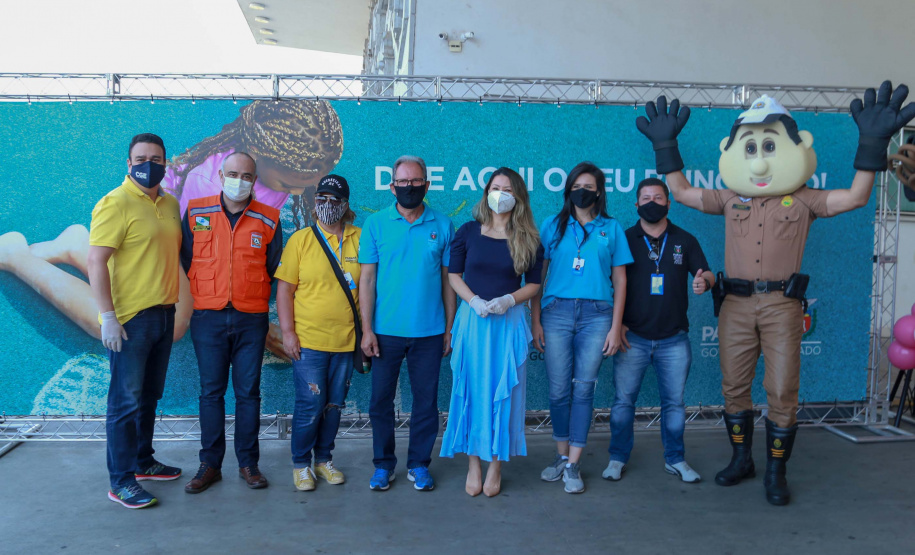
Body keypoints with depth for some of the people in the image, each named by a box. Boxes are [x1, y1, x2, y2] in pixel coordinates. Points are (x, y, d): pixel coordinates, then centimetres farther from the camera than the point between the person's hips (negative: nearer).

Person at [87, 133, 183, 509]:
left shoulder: (171, 205, 12)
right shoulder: (115, 203, -11)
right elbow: (96, 262, -15)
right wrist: (108, 316, -20)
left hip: (164, 314, 7)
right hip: (130, 319, -7)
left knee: (150, 395, 17)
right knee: (126, 400, -1)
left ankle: (143, 461, 31)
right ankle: (120, 482, 8)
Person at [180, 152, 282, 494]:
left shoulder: (268, 220, 3)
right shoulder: (195, 213, 4)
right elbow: (185, 262, 9)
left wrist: (253, 300, 6)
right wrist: (208, 298, 8)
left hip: (251, 320, 0)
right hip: (208, 319, 0)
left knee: (248, 393, 5)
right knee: (211, 392, 6)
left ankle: (248, 463, 17)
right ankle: (210, 464, 17)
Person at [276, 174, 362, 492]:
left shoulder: (360, 240, 3)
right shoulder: (300, 240, -1)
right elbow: (285, 289, -1)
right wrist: (288, 332, -8)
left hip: (346, 342, 2)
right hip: (308, 341, -2)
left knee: (334, 405, 13)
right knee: (310, 405, 2)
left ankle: (324, 458, 30)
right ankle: (301, 464, 21)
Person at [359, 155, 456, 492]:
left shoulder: (442, 226, 4)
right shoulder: (375, 224, 2)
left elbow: (448, 280, 6)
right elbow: (367, 278, 0)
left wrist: (450, 329, 3)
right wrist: (367, 329, -5)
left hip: (429, 332, 1)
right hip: (386, 332, 0)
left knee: (426, 401, 8)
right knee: (381, 400, 7)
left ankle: (419, 464, 24)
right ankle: (383, 465, 23)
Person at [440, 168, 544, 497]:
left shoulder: (528, 240, 3)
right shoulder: (468, 232, 3)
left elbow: (534, 284, 5)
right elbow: (454, 275, 4)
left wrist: (508, 300, -13)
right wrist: (474, 301, -12)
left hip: (509, 321, 0)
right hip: (472, 319, 0)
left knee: (503, 392, 3)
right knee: (472, 390, 3)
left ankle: (496, 464, 16)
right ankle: (474, 464, 16)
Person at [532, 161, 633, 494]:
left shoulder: (611, 228, 10)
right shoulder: (553, 226, 10)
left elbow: (619, 280, 9)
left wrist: (616, 326, 2)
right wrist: (535, 321, 1)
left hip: (596, 315, 0)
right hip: (556, 312, 1)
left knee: (584, 388, 0)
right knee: (559, 389, 3)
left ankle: (573, 465, 9)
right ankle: (561, 456, 20)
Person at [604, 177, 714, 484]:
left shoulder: (685, 240, 8)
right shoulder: (624, 239, 3)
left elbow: (707, 274, 5)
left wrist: (705, 281, -20)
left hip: (674, 339, 2)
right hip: (632, 337, -1)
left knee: (674, 401, 9)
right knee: (623, 400, 3)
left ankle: (675, 459, 23)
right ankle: (618, 458, 16)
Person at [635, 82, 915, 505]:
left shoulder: (803, 200, 5)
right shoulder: (730, 198, 11)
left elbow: (856, 197, -5)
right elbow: (681, 192, 14)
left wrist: (872, 144, -13)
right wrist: (666, 146, 10)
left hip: (781, 304, -2)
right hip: (736, 304, 2)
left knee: (782, 394, 0)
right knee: (734, 388, 9)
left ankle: (776, 473, 15)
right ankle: (741, 460, 28)